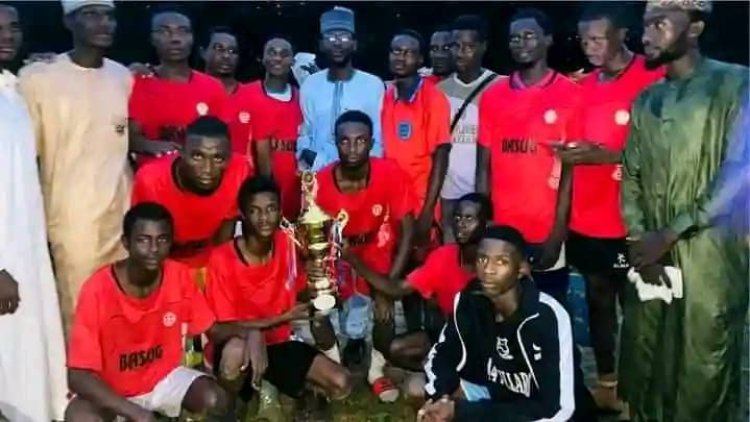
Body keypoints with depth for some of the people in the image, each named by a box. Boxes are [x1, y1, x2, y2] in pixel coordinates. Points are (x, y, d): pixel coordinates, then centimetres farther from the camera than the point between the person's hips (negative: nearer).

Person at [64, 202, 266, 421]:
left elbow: (213, 329, -2)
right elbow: (78, 375, -26)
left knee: (216, 400, -23)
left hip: (165, 377, 3)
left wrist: (250, 333, -25)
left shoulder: (178, 276, -14)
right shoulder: (98, 289, -26)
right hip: (113, 390, -2)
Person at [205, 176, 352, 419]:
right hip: (238, 348, -4)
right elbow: (226, 327, -18)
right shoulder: (223, 259, -21)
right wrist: (284, 317, -20)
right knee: (237, 349, -40)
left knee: (340, 384, -11)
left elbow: (299, 293, 5)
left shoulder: (287, 244, -6)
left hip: (278, 343, 4)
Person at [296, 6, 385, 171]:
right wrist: (305, 156, -2)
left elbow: (379, 137, 4)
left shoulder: (374, 85, 1)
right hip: (318, 173, 2)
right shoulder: (310, 84, 9)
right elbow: (305, 132, 15)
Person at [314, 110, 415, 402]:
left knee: (385, 305, -22)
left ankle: (376, 368, 8)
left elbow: (407, 230, -20)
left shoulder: (390, 173, -26)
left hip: (379, 249, 0)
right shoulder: (321, 182, -24)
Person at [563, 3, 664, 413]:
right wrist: (570, 153, 1)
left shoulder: (653, 80, -7)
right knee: (598, 302, 14)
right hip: (586, 220, 6)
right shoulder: (584, 86, 12)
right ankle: (606, 382, 28)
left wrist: (607, 155, -21)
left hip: (629, 220, -6)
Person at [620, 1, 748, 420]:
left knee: (703, 373, 2)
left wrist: (670, 234, -12)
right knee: (643, 366, 11)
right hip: (651, 256, 5)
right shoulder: (645, 102, 15)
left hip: (711, 257, -5)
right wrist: (639, 241, -2)